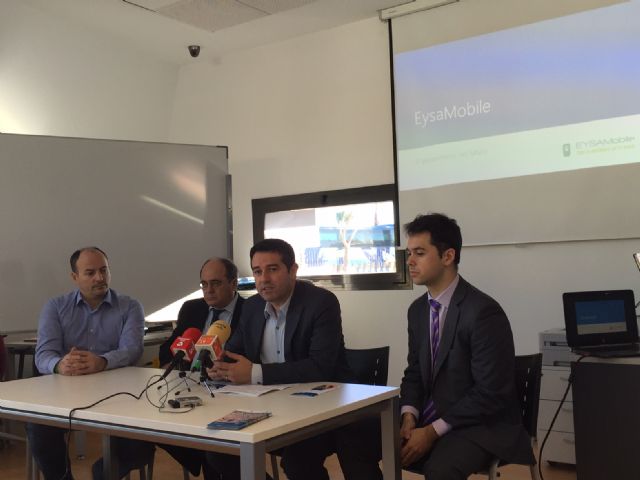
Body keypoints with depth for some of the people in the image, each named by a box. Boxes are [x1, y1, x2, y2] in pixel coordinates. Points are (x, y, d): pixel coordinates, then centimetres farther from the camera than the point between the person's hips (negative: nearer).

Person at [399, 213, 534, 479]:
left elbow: (491, 393, -20)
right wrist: (409, 417, -8)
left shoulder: (483, 312, -19)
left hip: (481, 425, -6)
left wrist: (433, 432, -20)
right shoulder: (417, 309, 5)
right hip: (431, 418, 7)